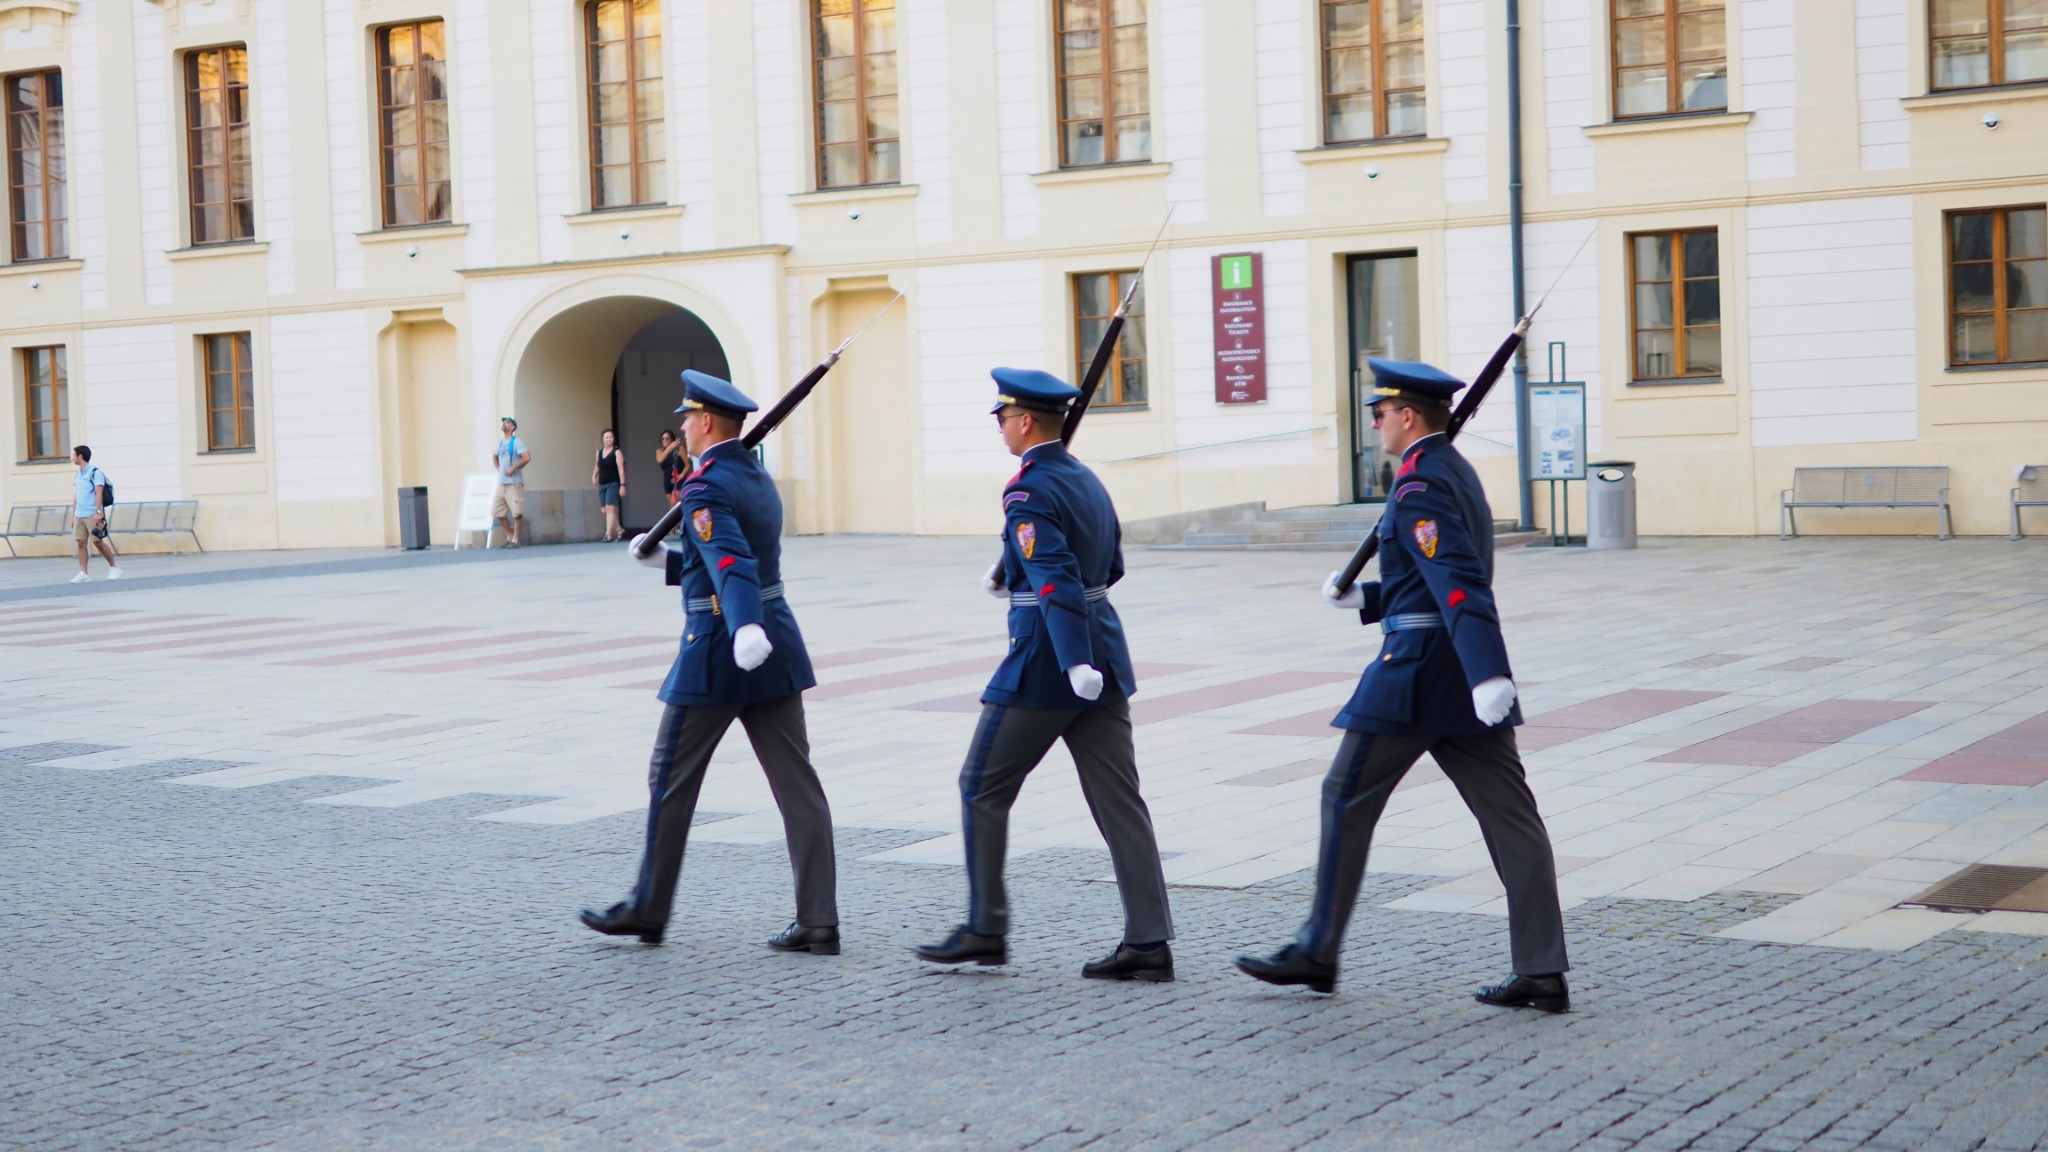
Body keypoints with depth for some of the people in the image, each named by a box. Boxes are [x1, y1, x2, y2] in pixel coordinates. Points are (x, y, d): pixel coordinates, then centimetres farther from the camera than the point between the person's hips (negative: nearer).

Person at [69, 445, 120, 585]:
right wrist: (73, 515, 18)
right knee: (81, 542, -1)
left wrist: (98, 512, -21)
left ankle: (114, 567, 11)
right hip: (79, 515, 7)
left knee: (98, 542, -4)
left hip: (92, 515, -7)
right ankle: (83, 573, -1)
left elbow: (99, 493, -13)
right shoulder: (78, 475, 17)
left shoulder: (95, 472, -6)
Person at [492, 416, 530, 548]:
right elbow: (496, 456, 35)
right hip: (502, 483, 7)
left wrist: (513, 468, -17)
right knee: (498, 511, 6)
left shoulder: (516, 442, -6)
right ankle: (509, 535, 19)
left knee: (517, 512, -6)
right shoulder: (501, 443, 16)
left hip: (514, 483, -7)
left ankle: (515, 539, 0)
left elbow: (527, 458, -18)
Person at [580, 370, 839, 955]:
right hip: (776, 646, 8)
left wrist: (745, 626, -47)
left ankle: (648, 910, 20)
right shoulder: (757, 477, 13)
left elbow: (731, 561, -32)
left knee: (671, 777, 8)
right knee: (796, 782, 3)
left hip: (718, 650, -8)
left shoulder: (706, 488, -14)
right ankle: (818, 922, 0)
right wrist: (668, 560, 29)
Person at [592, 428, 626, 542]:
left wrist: (623, 485, -16)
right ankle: (619, 530, 26)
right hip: (602, 485, 6)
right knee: (605, 510, 9)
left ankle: (608, 534, -17)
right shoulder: (599, 452, 10)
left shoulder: (616, 452, -6)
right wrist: (594, 475, 7)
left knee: (610, 508, -15)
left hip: (613, 484, -6)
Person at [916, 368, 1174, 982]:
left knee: (983, 788, 8)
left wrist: (1075, 662, -35)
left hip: (1043, 662, -8)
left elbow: (1057, 580, -27)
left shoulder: (1029, 492, -14)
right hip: (1106, 658, 8)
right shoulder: (1087, 480, 13)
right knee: (1118, 798, 5)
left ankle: (985, 930, 14)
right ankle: (1148, 942, 2)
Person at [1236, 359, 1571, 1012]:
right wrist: (1363, 599, 18)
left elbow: (1457, 583, -26)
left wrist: (1487, 674, -34)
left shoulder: (1419, 485, -14)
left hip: (1417, 672, -9)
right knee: (1509, 813, 3)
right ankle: (1542, 975, 3)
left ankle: (1318, 953, 14)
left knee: (1348, 798, 5)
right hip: (1464, 679, 9)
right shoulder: (1455, 472, 16)